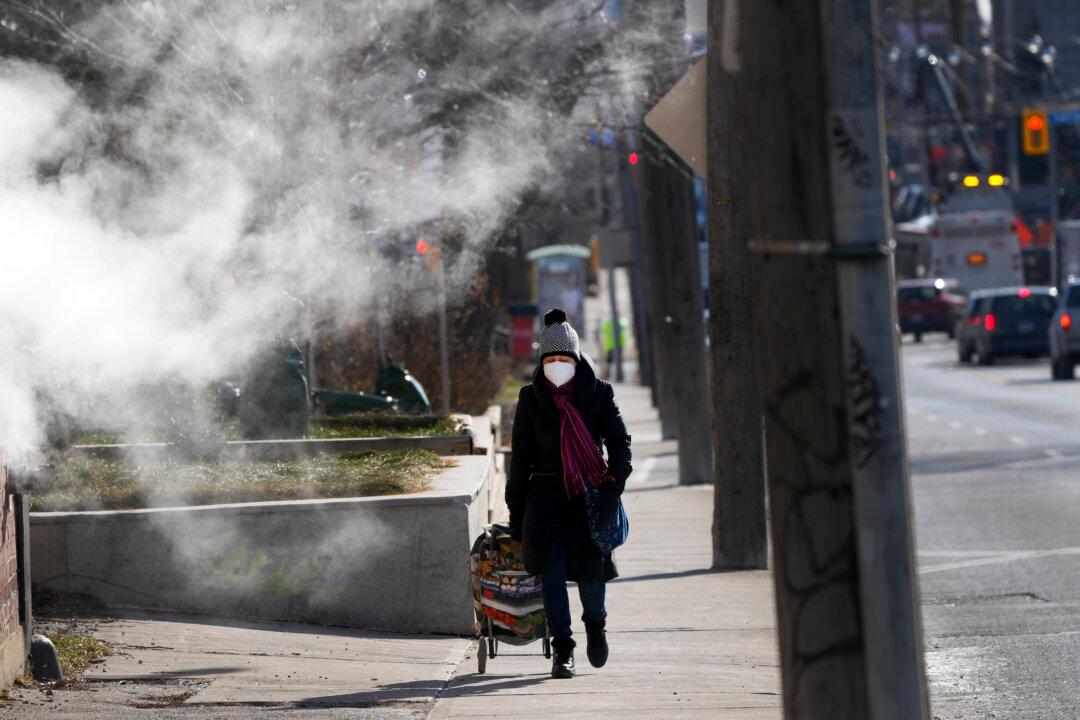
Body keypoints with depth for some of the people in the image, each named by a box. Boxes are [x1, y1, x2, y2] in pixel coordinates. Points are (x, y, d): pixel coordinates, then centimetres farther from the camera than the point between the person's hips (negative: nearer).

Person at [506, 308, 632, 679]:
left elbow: (619, 442, 1)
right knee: (552, 572, -8)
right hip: (546, 495, 1)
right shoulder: (531, 398, 5)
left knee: (590, 570, -4)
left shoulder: (599, 393, 2)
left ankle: (595, 623, 28)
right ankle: (562, 650, 1)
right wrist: (515, 511, 5)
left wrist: (613, 487, -14)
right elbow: (521, 457, 8)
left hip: (589, 494, -1)